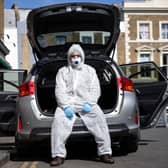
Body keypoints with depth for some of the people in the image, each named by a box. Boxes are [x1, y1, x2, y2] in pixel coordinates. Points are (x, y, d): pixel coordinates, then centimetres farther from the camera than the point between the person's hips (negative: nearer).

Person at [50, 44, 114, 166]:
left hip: (86, 103, 0)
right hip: (68, 102, 0)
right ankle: (58, 155, -23)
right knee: (58, 120, -28)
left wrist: (89, 104, -10)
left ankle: (105, 153, -20)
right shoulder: (63, 71, 17)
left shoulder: (90, 70, 19)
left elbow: (95, 89, 8)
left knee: (100, 118, -26)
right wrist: (66, 106, -13)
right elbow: (60, 90, 4)